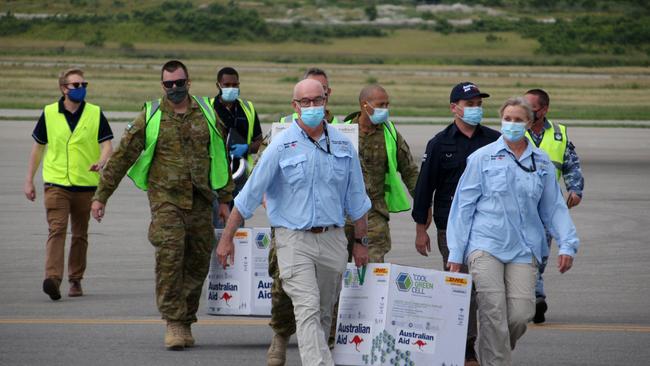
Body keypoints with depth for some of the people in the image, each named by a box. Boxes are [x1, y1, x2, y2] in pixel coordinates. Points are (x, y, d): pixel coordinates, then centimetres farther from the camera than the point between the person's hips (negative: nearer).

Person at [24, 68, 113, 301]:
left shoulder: (95, 113, 2)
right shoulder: (49, 113, 4)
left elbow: (107, 144, -1)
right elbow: (38, 147, 13)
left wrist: (101, 161, -24)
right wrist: (29, 180, 12)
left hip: (86, 184, 1)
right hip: (56, 183, -1)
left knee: (80, 235, 10)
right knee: (56, 229, -16)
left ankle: (76, 280, 22)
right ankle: (53, 279, -27)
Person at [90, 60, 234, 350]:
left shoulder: (207, 114, 8)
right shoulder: (150, 117, 1)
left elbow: (220, 157, 16)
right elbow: (122, 157, 3)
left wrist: (225, 199, 14)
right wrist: (101, 195, 0)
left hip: (200, 201, 3)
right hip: (165, 198, -3)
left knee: (198, 263, 4)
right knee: (169, 256, -17)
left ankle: (186, 322, 18)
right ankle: (173, 323, -12)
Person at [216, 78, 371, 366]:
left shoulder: (343, 146, 7)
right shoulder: (282, 147, -5)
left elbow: (356, 199, 16)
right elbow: (250, 194, -2)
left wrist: (360, 241, 16)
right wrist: (227, 238, -1)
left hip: (332, 239, 4)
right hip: (294, 238, -4)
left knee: (324, 313, 13)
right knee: (308, 310, -15)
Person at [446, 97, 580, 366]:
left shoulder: (542, 163, 12)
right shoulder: (483, 157, 4)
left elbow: (554, 208, 16)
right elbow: (463, 205, 5)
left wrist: (567, 245, 3)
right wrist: (456, 253, 2)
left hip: (524, 249, 2)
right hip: (486, 244, -2)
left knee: (521, 314, -7)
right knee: (493, 314, -12)